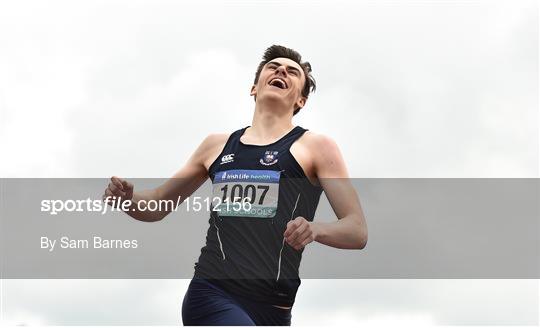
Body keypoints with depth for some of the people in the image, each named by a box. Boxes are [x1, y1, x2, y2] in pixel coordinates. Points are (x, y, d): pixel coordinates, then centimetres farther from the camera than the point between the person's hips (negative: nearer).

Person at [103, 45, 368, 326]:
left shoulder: (315, 147, 8)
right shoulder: (217, 145, 17)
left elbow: (358, 231, 0)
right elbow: (157, 205, 26)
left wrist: (315, 229, -23)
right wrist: (126, 198, 2)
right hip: (209, 294, 0)